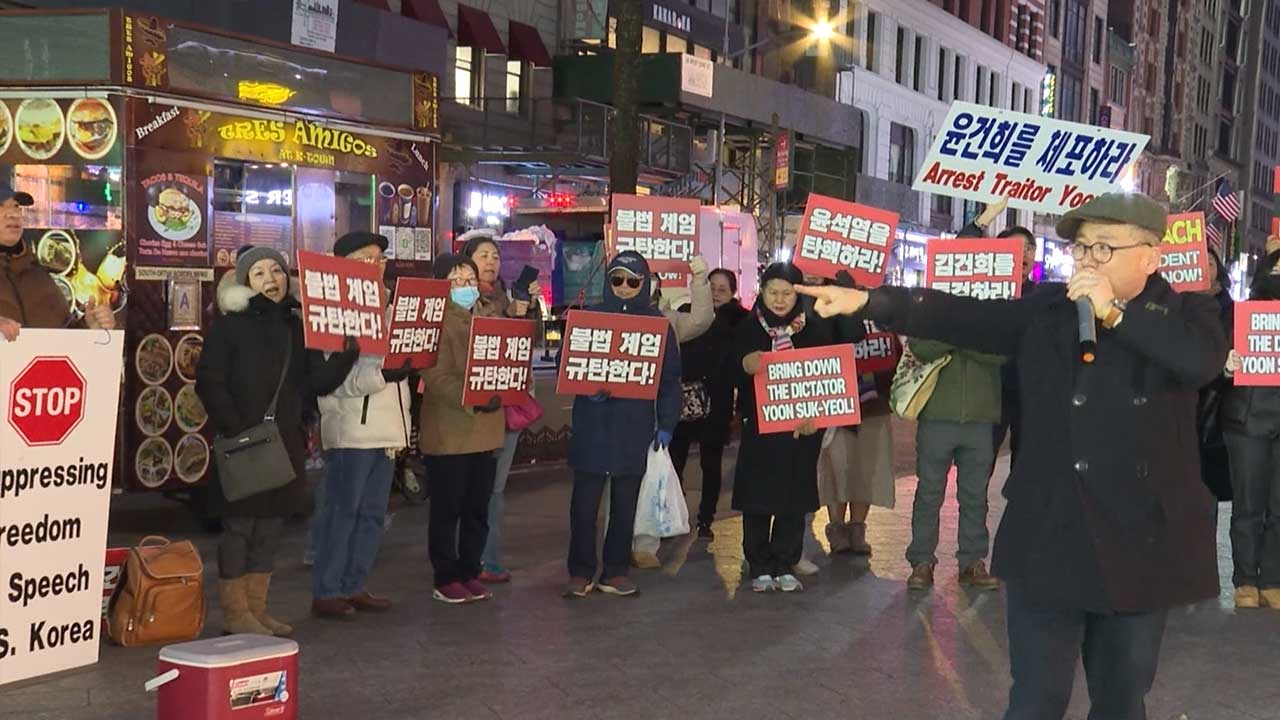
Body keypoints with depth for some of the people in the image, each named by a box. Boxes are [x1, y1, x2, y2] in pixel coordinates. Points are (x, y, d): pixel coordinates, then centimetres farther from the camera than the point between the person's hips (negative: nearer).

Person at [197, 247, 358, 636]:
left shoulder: (295, 327, 12)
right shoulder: (229, 326, -3)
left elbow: (316, 383, 6)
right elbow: (209, 383, -9)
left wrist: (346, 355, -10)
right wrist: (234, 429, -17)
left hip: (286, 443, 5)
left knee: (270, 527, 10)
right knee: (239, 525, -1)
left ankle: (257, 608, 18)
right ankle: (234, 612, 7)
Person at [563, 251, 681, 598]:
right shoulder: (590, 317, 3)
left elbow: (670, 378, 7)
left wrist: (666, 423, 1)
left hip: (635, 425, 1)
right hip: (593, 423, -1)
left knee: (625, 501, 7)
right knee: (584, 499, -1)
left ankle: (616, 571, 16)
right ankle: (580, 573, 7)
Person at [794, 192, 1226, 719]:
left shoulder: (1185, 313, 0)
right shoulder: (1047, 311, 6)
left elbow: (1206, 358, -22)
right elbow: (960, 316, -2)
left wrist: (1115, 314, -19)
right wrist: (867, 300, -12)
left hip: (1140, 545, -1)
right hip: (1046, 539, 1)